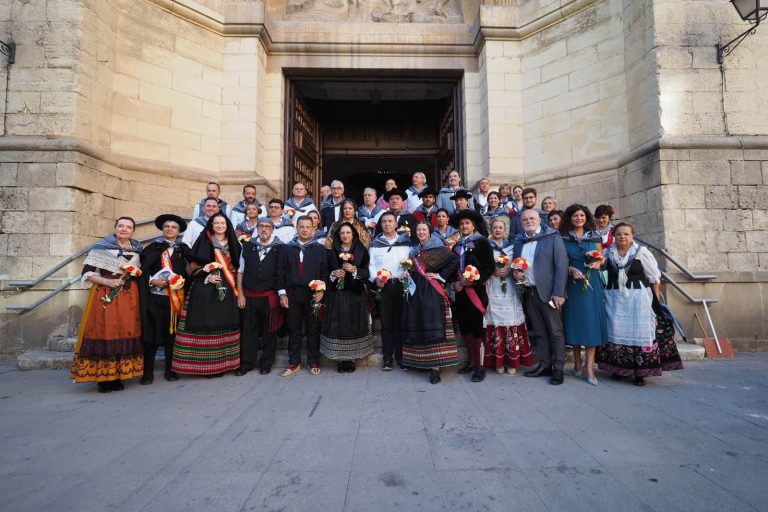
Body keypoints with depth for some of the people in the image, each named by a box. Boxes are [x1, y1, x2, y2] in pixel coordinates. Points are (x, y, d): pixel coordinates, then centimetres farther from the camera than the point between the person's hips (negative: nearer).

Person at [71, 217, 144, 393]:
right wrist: (108, 282, -16)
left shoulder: (136, 249, 12)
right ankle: (102, 378, 7)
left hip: (129, 297, 4)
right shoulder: (101, 247, -2)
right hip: (105, 296, -4)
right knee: (103, 334, -3)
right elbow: (87, 273, -5)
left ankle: (117, 376, 14)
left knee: (125, 334, 4)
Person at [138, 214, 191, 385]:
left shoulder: (183, 249, 9)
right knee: (152, 332, 1)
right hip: (154, 296, -1)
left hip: (175, 297, 1)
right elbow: (142, 270, 2)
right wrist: (152, 281, -12)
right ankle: (148, 372, 11)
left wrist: (181, 281, -10)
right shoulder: (152, 247, 7)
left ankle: (170, 370, 17)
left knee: (171, 332, 6)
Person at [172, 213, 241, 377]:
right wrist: (207, 277, -14)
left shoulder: (232, 244, 12)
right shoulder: (204, 243, 2)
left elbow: (237, 266, 16)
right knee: (206, 325, -5)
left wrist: (235, 286, 5)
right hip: (205, 291, -3)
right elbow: (193, 267, 1)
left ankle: (222, 363, 13)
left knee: (224, 326, 3)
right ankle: (206, 364, 3)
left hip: (226, 291, 3)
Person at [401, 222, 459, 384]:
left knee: (432, 325, -11)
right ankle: (421, 361, 18)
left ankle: (435, 365, -10)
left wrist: (442, 276, -12)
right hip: (416, 290, 7)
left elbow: (455, 259, -12)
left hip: (431, 291, -6)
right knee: (418, 325, 7)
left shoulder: (438, 248, -3)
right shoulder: (415, 250, 17)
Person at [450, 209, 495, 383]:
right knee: (465, 327, 10)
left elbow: (490, 266, -8)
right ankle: (471, 361, 22)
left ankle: (480, 365, 4)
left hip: (477, 290, -5)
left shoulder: (482, 243, -1)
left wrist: (475, 280, -18)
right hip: (461, 291, 6)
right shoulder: (456, 245, 15)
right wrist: (454, 282, -1)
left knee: (477, 327, -5)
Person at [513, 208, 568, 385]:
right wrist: (515, 273, -3)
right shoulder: (518, 240, 11)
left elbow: (562, 264, -10)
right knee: (538, 331, 12)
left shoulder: (553, 237, -4)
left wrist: (558, 292, -16)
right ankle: (544, 365, 22)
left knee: (555, 331, 3)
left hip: (547, 291, -5)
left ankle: (558, 369, 13)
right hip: (528, 292, 5)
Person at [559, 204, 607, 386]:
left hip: (592, 283, 1)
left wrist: (597, 264, -6)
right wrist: (572, 269, -15)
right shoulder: (563, 239, 4)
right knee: (574, 320, 3)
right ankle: (577, 363, 14)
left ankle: (589, 367, -2)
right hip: (572, 284, -1)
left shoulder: (594, 238, 10)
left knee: (591, 321, -5)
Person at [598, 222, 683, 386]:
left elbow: (654, 277, -1)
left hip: (638, 298, -2)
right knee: (616, 332, 6)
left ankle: (640, 372, 9)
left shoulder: (641, 252, -4)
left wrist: (656, 301, -2)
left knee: (640, 332, 0)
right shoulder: (608, 253, 5)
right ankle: (619, 368, 17)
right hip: (615, 299, 3)